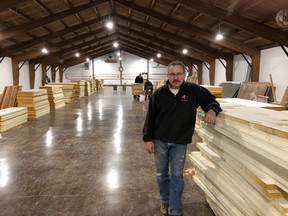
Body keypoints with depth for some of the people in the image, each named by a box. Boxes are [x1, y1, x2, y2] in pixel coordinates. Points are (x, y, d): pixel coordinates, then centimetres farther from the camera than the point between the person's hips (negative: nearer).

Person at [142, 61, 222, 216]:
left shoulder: (194, 90, -8)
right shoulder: (159, 94, -6)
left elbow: (211, 100, 3)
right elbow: (150, 117, -1)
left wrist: (212, 110, -21)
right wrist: (148, 139, -2)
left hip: (180, 143, -1)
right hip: (159, 141, 1)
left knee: (177, 176, 7)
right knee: (161, 173, 16)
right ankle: (165, 200, 39)